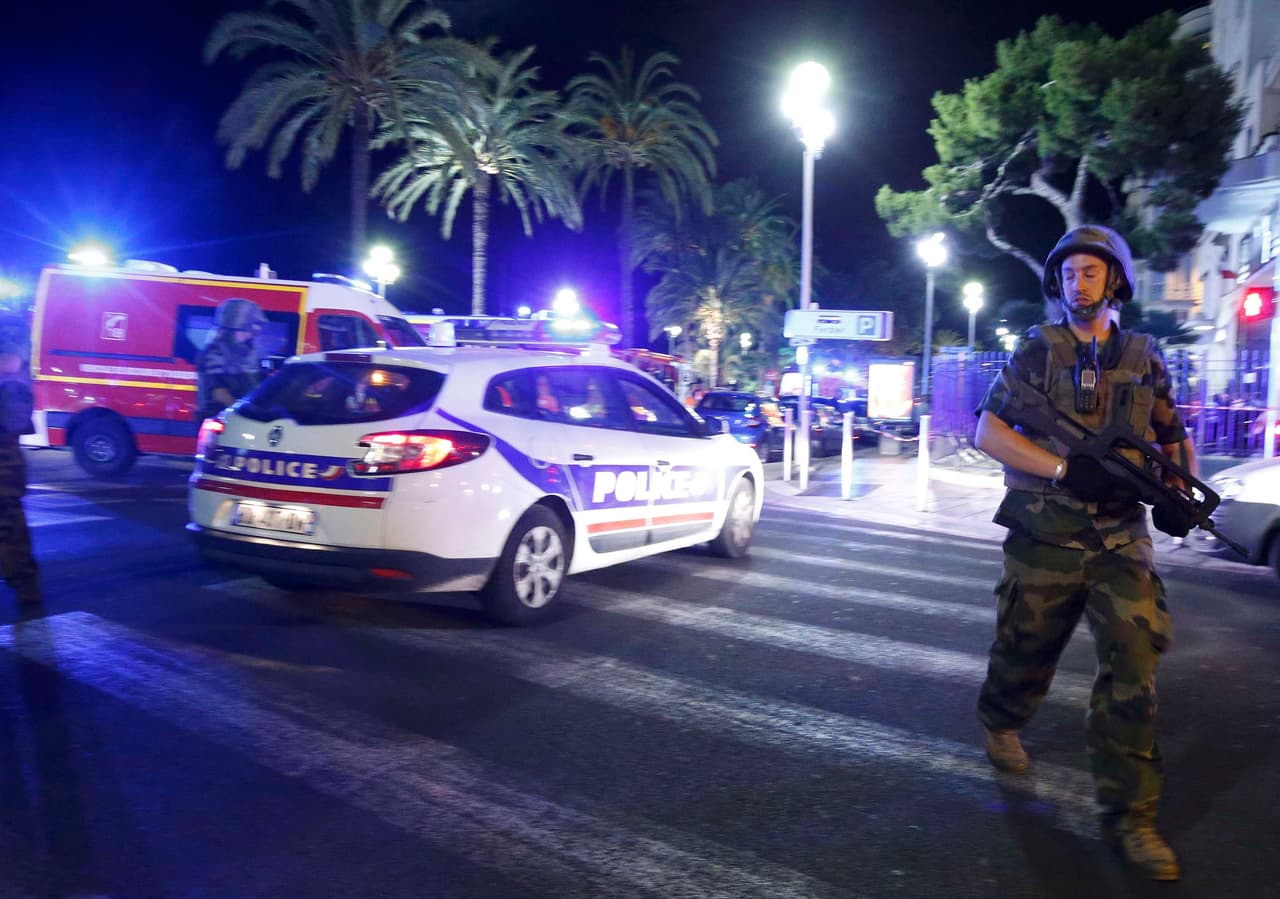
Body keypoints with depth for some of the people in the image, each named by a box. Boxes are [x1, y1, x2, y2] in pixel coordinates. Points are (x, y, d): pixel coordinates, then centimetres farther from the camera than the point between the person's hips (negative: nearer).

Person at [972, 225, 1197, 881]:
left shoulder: (1144, 357, 9)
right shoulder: (1038, 348, 0)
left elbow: (1175, 439, 17)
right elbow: (988, 431, -9)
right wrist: (1068, 468, -21)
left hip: (1122, 540, 2)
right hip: (1045, 538, -2)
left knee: (1133, 666, -7)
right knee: (1026, 654, 13)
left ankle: (1129, 815, 2)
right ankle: (999, 724, 45)